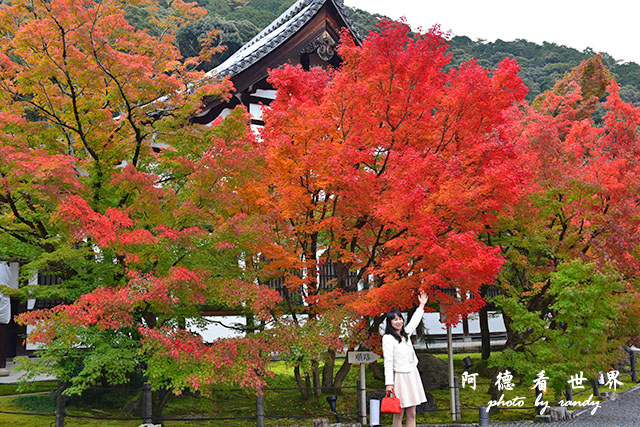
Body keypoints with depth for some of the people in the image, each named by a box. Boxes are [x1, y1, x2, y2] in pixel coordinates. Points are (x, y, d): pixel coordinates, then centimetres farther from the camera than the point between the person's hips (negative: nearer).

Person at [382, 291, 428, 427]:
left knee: (412, 414, 5)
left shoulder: (405, 334, 15)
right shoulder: (388, 338, -8)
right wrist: (389, 383, -19)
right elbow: (388, 362, -13)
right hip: (399, 378, -7)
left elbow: (414, 322, 35)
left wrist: (421, 305, 43)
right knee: (398, 414, -4)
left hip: (412, 376, 7)